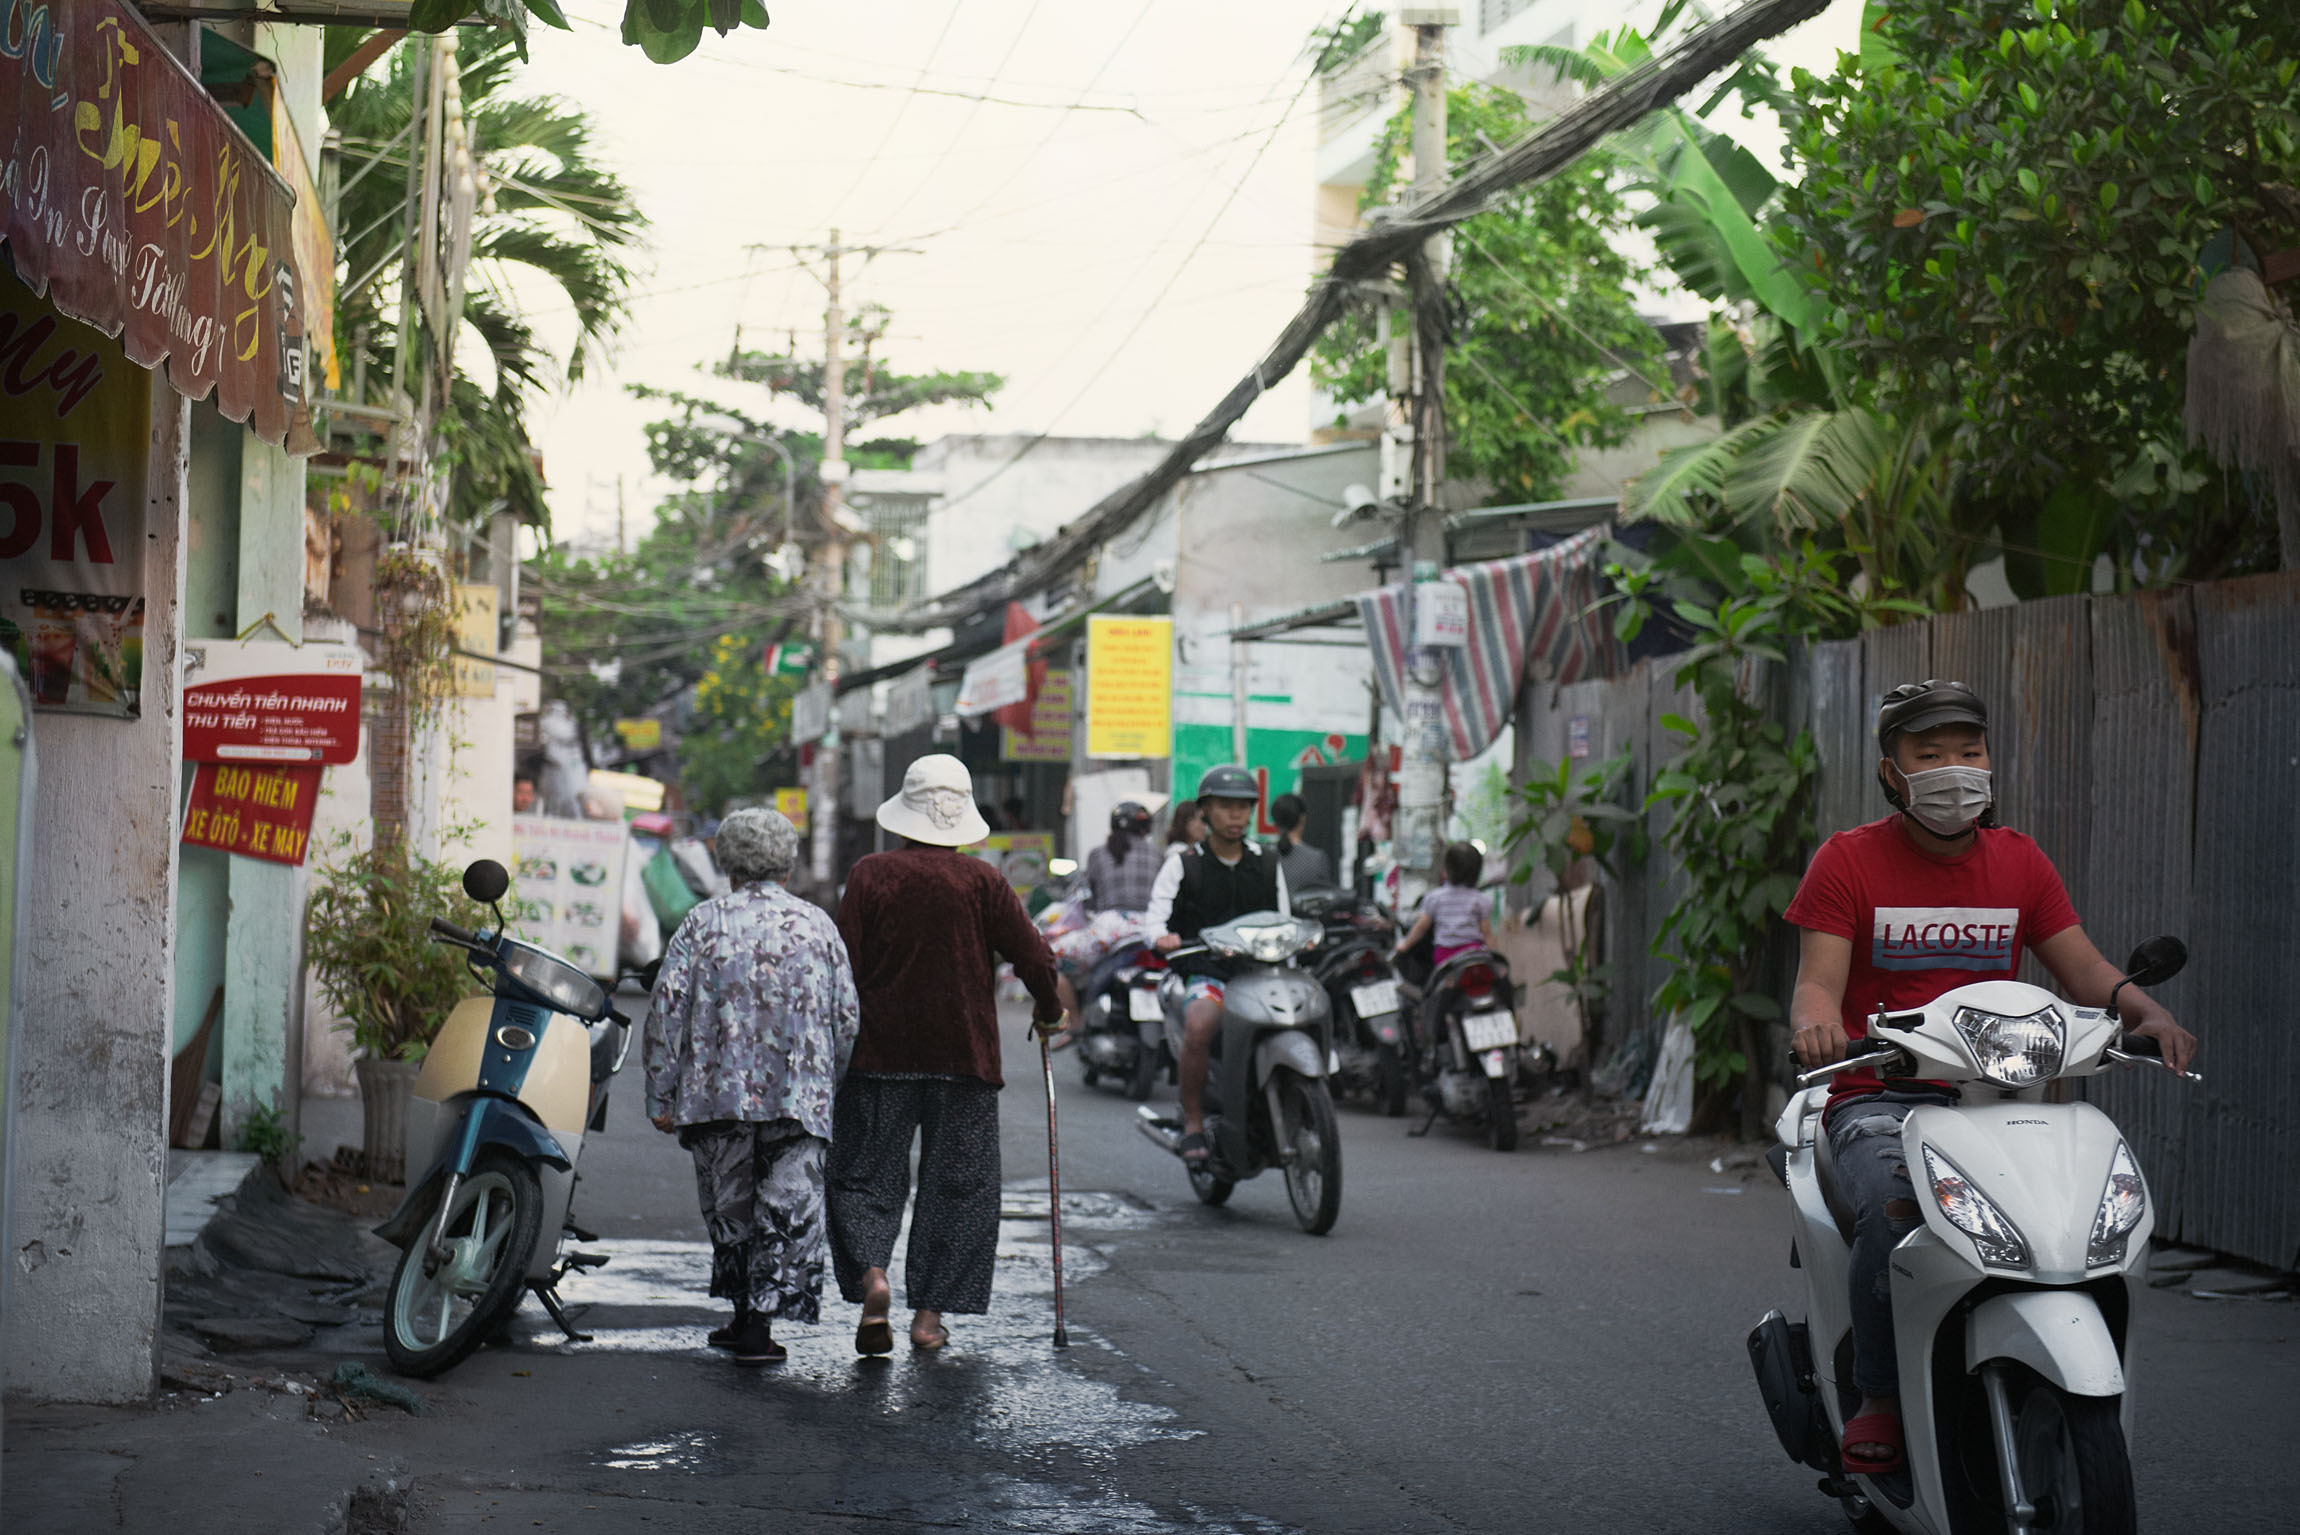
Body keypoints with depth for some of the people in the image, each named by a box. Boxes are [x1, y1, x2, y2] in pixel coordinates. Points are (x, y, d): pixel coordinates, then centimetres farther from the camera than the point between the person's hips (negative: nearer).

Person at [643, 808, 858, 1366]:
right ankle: (760, 1324, -7)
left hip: (717, 1092, 0)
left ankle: (746, 1314, 22)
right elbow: (847, 1017, 7)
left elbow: (666, 1011, -2)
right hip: (799, 1095, 0)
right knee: (788, 1210, 2)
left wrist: (660, 1096, 2)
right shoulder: (816, 925, 7)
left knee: (728, 1206, 16)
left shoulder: (702, 923, 3)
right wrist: (837, 1088, 19)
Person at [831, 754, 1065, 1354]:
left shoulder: (871, 875, -3)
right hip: (964, 1055, 0)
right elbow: (1032, 956, -1)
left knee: (865, 1173, 8)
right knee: (956, 1181, 9)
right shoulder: (983, 881, -2)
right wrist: (1048, 1010, 18)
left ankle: (871, 1274, -16)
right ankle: (930, 1312, 6)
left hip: (879, 1050, 0)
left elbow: (844, 964, -4)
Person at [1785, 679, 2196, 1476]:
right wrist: (1816, 1022, -30)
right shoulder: (1849, 860, 3)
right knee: (1895, 1209, -35)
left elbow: (2082, 969, 10)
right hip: (1880, 1099, -3)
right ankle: (1879, 1396, -14)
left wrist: (2148, 1012, -11)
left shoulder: (2019, 860, 14)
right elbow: (1817, 980, -6)